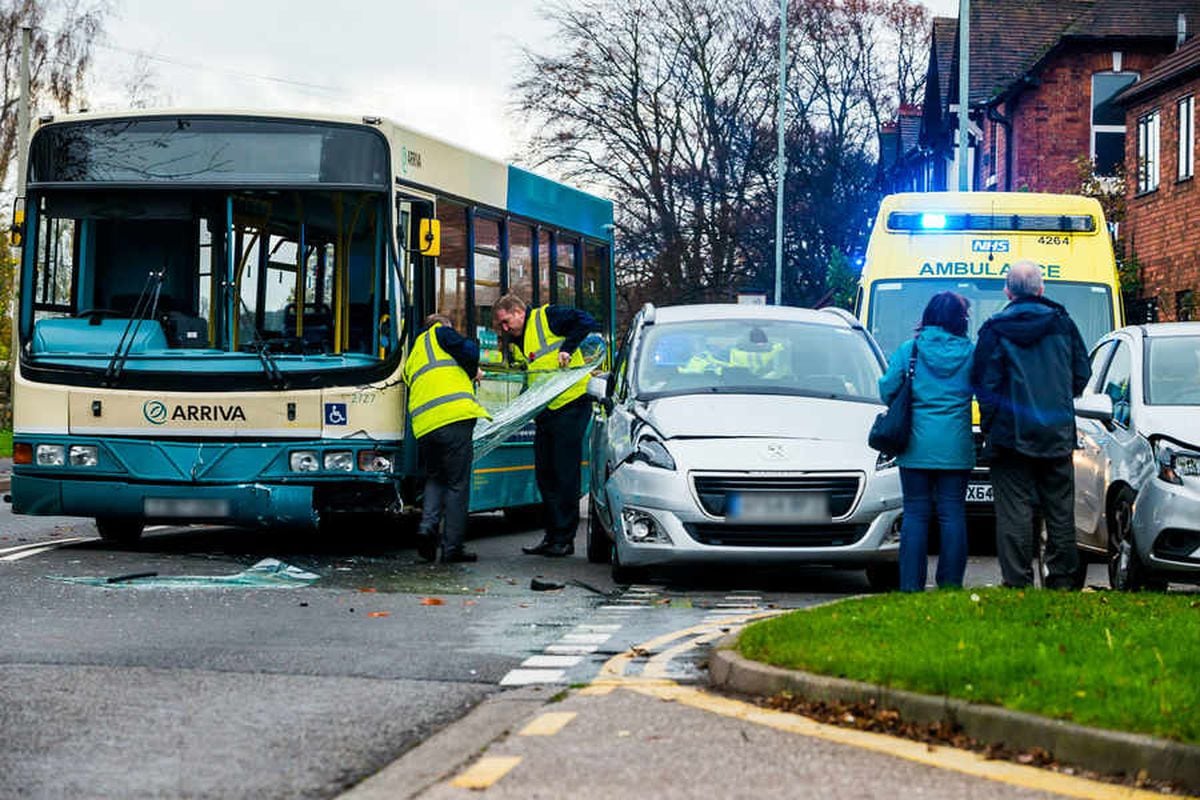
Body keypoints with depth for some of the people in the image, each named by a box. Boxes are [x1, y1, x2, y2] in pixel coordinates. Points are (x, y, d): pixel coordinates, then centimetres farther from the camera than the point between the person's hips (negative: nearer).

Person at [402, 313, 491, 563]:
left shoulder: (411, 358, 32)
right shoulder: (439, 333, 12)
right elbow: (468, 350, -3)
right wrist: (474, 370, 16)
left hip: (423, 425, 6)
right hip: (454, 415, -6)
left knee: (435, 478, 22)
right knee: (457, 484, 0)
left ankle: (428, 525, -2)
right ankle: (452, 547, 0)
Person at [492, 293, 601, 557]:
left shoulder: (547, 317, -6)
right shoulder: (513, 342, 18)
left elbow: (586, 322, -15)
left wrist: (567, 349, -19)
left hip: (571, 403, -9)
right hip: (544, 411, 9)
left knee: (565, 473, -6)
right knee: (544, 473, 9)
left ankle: (565, 539, -3)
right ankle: (552, 535, 17)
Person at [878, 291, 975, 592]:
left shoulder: (908, 350, -1)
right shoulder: (970, 353, 1)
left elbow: (887, 390, 0)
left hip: (916, 445, 0)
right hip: (955, 449, 0)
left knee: (915, 514, 4)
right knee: (953, 515, 5)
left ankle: (911, 585, 3)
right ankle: (950, 584, 4)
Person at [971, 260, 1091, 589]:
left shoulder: (994, 329, -5)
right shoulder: (1063, 324, 5)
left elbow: (984, 383, -6)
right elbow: (1082, 373, 11)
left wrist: (989, 427, 3)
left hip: (1012, 434, -3)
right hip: (1058, 436, 3)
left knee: (1014, 512, -2)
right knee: (1060, 511, 10)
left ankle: (1017, 583, -6)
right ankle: (1062, 580, 12)